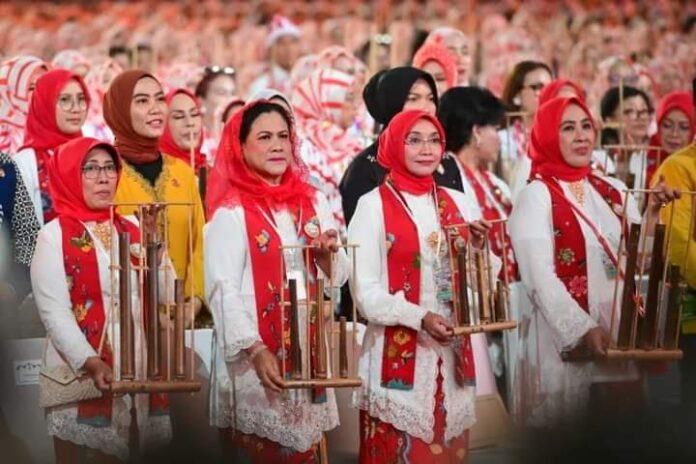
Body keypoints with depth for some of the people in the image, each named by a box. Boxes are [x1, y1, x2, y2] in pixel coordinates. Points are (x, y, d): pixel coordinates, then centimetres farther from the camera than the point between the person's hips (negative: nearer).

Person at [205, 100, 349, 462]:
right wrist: (256, 350, -22)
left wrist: (328, 257, -9)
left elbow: (338, 278, 13)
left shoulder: (313, 202, 10)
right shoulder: (230, 212, -7)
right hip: (256, 357, -5)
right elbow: (223, 290, -13)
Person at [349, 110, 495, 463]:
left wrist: (478, 249, -4)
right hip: (398, 355, -5)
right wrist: (421, 318, -21)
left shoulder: (456, 202, 10)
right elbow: (366, 292, -10)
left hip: (451, 353, 5)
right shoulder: (373, 205, -5)